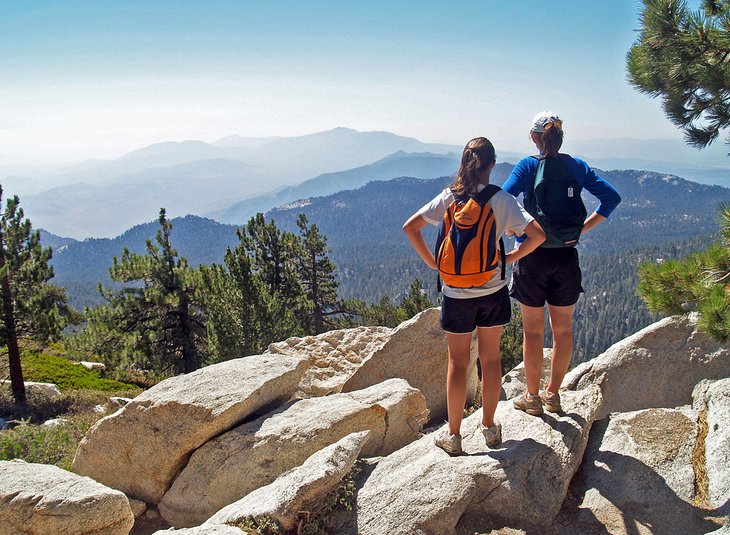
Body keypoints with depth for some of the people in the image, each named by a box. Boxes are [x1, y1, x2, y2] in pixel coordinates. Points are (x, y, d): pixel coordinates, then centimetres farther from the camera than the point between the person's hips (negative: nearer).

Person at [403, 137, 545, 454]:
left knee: (458, 362, 10)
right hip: (493, 290, 1)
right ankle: (489, 427, 27)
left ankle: (453, 435, 18)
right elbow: (538, 234, -12)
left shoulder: (449, 198, -6)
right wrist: (510, 258, 1)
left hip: (457, 293, 0)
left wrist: (432, 262, -1)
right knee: (490, 358, 15)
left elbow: (410, 227, -9)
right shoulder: (502, 200, -6)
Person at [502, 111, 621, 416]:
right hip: (566, 257, 3)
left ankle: (532, 397, 19)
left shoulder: (528, 166, -7)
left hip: (533, 257, -3)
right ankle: (553, 394, 26)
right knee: (563, 330, 15)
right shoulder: (576, 167, 3)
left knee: (533, 331, 8)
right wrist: (583, 229, -1)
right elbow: (611, 198, -2)